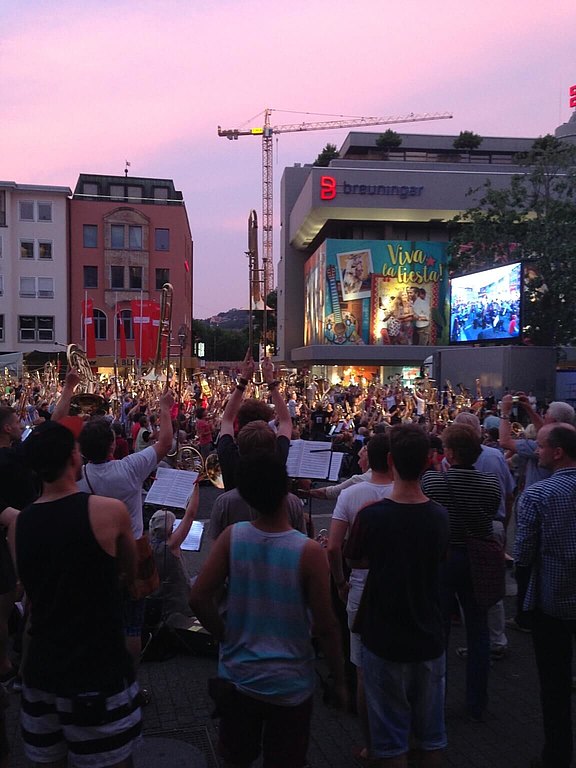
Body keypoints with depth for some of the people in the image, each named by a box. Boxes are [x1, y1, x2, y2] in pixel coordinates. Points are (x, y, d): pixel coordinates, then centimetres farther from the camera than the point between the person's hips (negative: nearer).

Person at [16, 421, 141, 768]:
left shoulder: (19, 522, -3)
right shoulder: (110, 511, -17)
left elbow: (33, 589, 10)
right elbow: (129, 573, 0)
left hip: (41, 669, 5)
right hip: (98, 671, -5)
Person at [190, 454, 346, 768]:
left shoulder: (231, 537, -14)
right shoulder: (308, 551, -21)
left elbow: (198, 599, -11)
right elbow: (325, 626, -15)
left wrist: (226, 637, 6)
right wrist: (339, 678, 0)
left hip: (237, 677, 2)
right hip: (290, 684, -2)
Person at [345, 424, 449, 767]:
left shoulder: (371, 515, -20)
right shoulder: (440, 516, -9)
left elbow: (355, 561, -3)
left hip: (385, 639, -3)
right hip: (430, 637, 3)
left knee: (392, 736, 14)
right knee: (431, 732, 20)